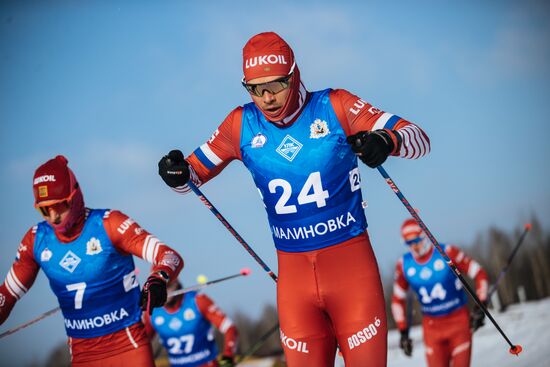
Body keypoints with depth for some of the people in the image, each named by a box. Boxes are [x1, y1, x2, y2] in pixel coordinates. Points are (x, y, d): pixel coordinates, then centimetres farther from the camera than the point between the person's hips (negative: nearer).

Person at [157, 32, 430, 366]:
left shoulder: (334, 107, -7)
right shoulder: (242, 125, 1)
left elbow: (418, 139, -8)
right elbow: (196, 171, 11)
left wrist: (387, 140, -31)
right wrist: (179, 175, -13)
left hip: (350, 262, -2)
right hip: (293, 272, 2)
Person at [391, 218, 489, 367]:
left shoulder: (447, 252, -10)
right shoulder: (404, 265, -1)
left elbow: (479, 274, -5)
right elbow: (397, 299, 11)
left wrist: (480, 307, -11)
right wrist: (403, 332, 7)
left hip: (459, 320, -2)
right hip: (432, 326, 2)